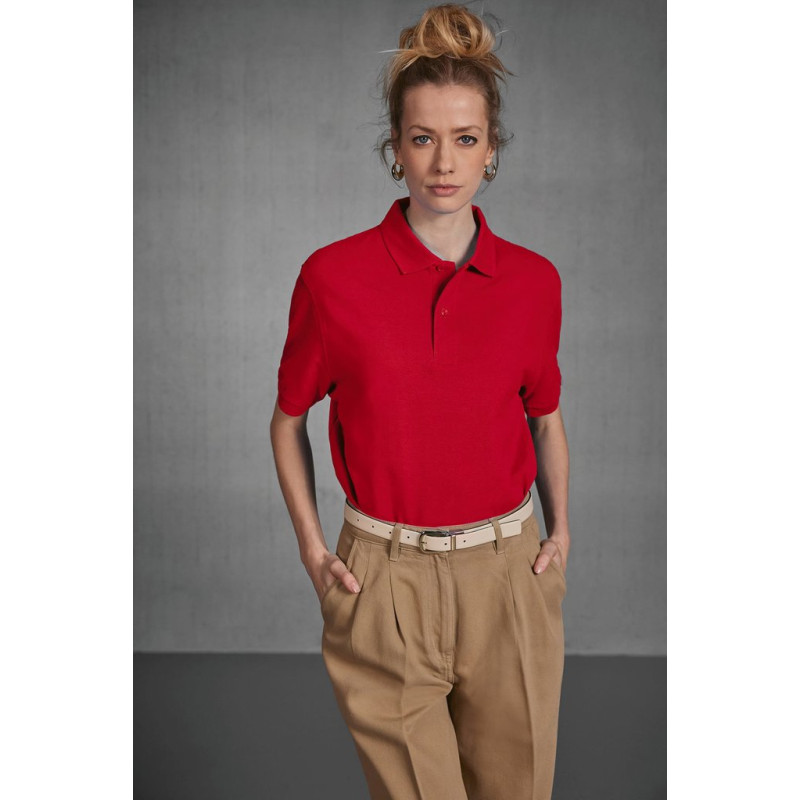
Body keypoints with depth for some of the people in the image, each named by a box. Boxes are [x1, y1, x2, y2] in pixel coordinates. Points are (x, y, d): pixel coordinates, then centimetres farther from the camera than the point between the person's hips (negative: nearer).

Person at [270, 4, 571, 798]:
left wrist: (560, 529, 7)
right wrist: (310, 546, 0)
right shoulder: (333, 276, -8)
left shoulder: (534, 280, -1)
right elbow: (288, 419, 5)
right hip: (385, 581, -2)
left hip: (507, 577, 3)